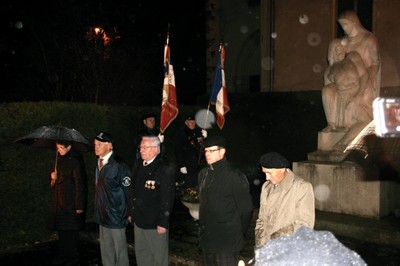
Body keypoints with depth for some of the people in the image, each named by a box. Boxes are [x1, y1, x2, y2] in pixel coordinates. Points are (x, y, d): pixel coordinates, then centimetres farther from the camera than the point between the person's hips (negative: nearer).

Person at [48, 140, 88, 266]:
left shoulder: (75, 161, -16)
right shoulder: (61, 159, 9)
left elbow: (80, 184, -17)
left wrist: (79, 206, -18)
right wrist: (53, 176, -1)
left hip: (71, 202, -8)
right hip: (60, 201, 8)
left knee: (71, 230, 1)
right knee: (61, 229, 15)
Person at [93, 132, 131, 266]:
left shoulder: (119, 164, -16)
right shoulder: (99, 163, 10)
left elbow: (127, 189, -15)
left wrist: (125, 212, -12)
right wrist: (98, 210, 13)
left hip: (116, 215, -8)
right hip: (103, 214, 8)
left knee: (119, 248, 5)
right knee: (105, 249, 16)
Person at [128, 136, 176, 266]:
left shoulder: (166, 169, -15)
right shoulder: (138, 165, 7)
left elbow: (168, 198, -17)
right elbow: (133, 191, 13)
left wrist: (163, 223, -17)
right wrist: (131, 213, 14)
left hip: (155, 223, -7)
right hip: (138, 220, 7)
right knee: (141, 254, 18)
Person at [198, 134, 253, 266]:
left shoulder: (235, 176, -13)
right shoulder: (203, 174, 8)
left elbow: (246, 209, -9)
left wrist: (237, 234, -1)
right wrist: (203, 226, 14)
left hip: (227, 243, -7)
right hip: (207, 240, 7)